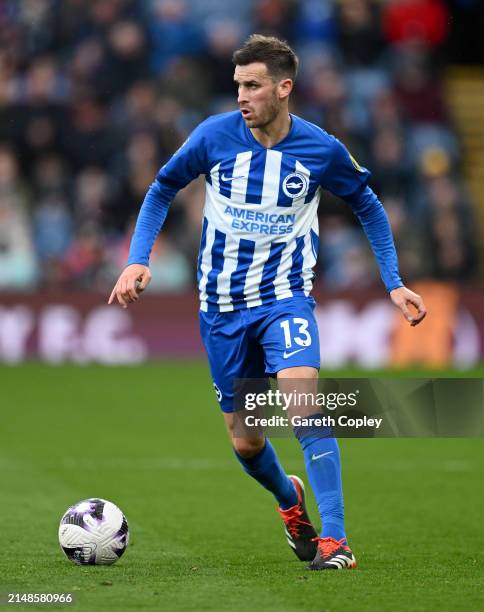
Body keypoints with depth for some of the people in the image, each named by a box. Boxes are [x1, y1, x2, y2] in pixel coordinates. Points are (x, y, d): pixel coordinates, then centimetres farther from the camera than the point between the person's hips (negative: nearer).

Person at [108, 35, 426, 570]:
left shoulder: (322, 149, -8)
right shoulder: (214, 135, -8)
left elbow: (367, 206, 10)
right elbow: (163, 189, 8)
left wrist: (393, 283, 5)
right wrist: (138, 260, -4)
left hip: (285, 296, -2)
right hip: (223, 304, 2)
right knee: (245, 443, 8)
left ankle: (334, 538, -25)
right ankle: (289, 499, 42)